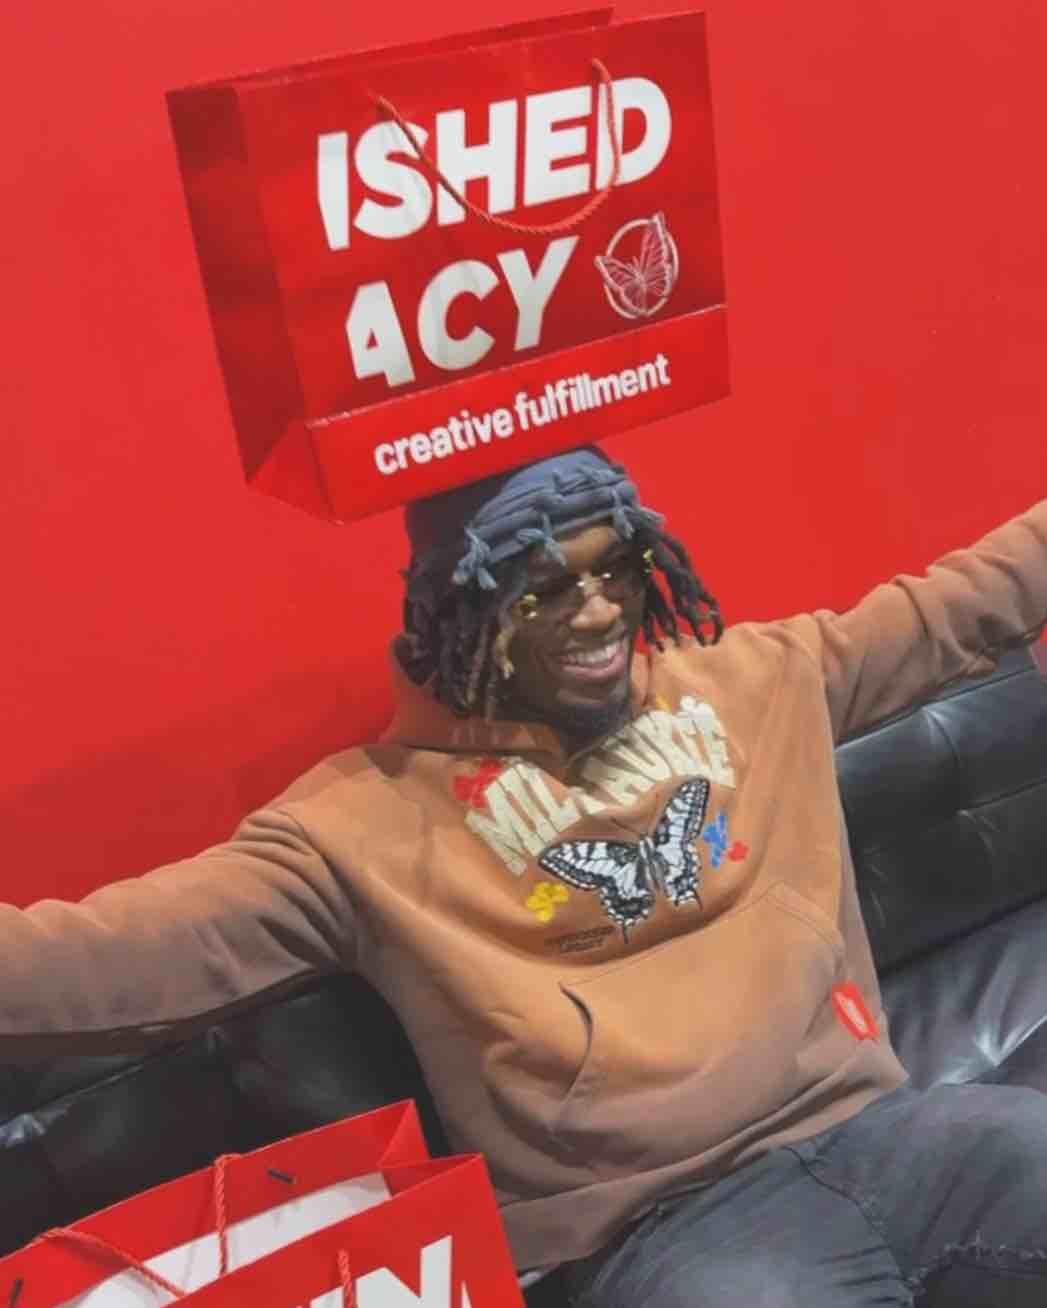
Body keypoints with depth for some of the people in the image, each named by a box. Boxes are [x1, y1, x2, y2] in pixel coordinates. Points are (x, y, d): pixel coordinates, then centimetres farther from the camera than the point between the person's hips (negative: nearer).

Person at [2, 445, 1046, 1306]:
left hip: (865, 1127, 5)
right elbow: (122, 954, -17)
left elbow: (955, 608, 21)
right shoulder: (368, 818, -7)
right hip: (666, 1218, -4)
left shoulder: (747, 680, 9)